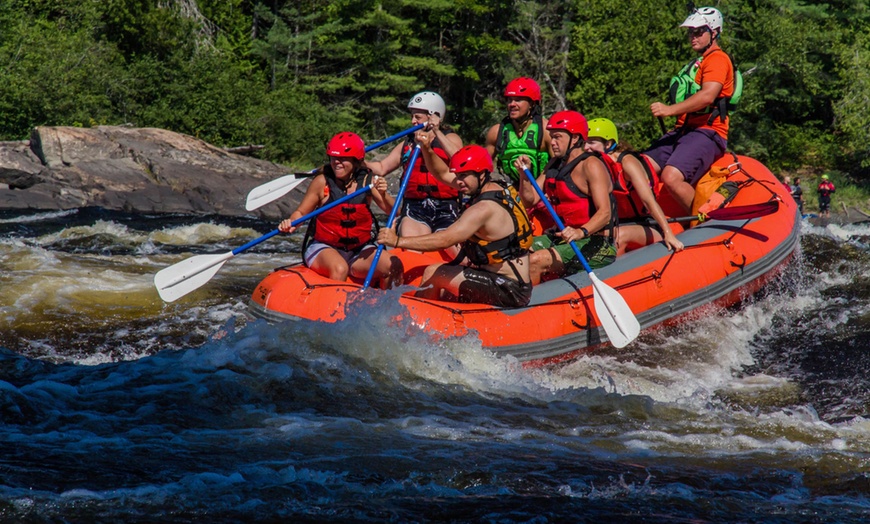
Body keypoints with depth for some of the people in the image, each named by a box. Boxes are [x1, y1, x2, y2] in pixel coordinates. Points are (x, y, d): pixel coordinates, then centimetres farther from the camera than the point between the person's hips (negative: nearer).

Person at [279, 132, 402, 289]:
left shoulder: (368, 181, -1)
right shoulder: (322, 182, -7)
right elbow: (301, 212, 2)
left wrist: (383, 195, -24)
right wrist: (291, 223, -19)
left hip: (359, 251, 3)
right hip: (324, 248, -3)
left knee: (394, 266, -19)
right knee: (340, 269, -36)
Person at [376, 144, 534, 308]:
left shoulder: (485, 208, -21)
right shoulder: (496, 188, 8)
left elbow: (445, 240, -30)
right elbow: (443, 173, 18)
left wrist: (398, 241, -30)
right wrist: (427, 151, 1)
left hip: (510, 292, -10)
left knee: (433, 273, -10)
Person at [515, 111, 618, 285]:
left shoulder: (590, 165, -13)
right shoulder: (555, 164, 14)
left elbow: (605, 212, -24)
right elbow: (531, 198, 14)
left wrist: (582, 232, -41)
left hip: (593, 243, -9)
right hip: (560, 237, 9)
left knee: (536, 260, -27)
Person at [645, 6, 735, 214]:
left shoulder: (718, 59, -4)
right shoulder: (697, 63, 29)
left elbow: (707, 96, -21)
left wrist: (670, 110, -25)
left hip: (707, 133, -10)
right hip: (684, 131, 10)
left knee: (671, 177, -31)